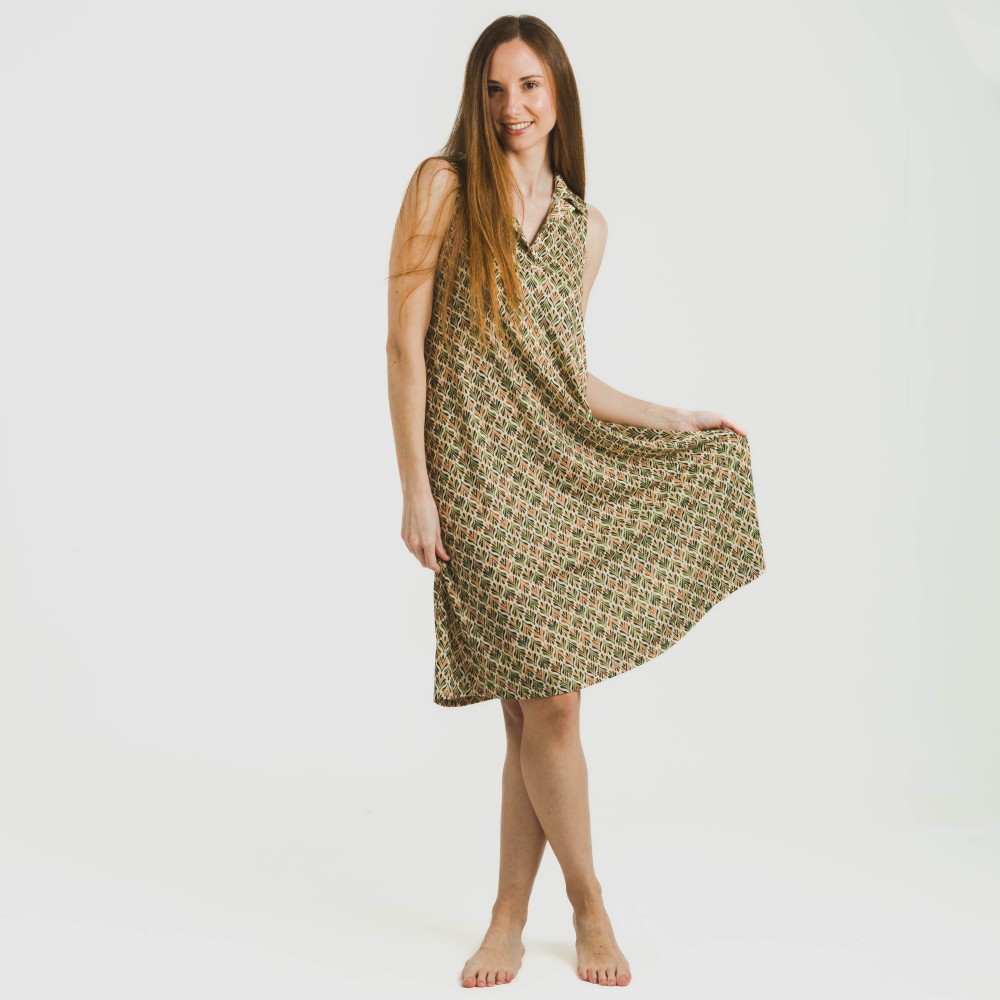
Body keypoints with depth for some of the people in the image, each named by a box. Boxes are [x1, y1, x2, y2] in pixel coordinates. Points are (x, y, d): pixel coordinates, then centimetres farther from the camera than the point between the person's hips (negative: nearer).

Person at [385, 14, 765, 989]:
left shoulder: (585, 225, 15)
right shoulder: (444, 186, 0)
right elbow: (404, 343, -5)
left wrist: (670, 417, 13)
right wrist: (415, 488, -10)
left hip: (560, 473, 4)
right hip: (479, 478, -4)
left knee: (534, 712, 3)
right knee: (549, 699, -5)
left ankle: (509, 918, 18)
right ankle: (588, 902, 16)